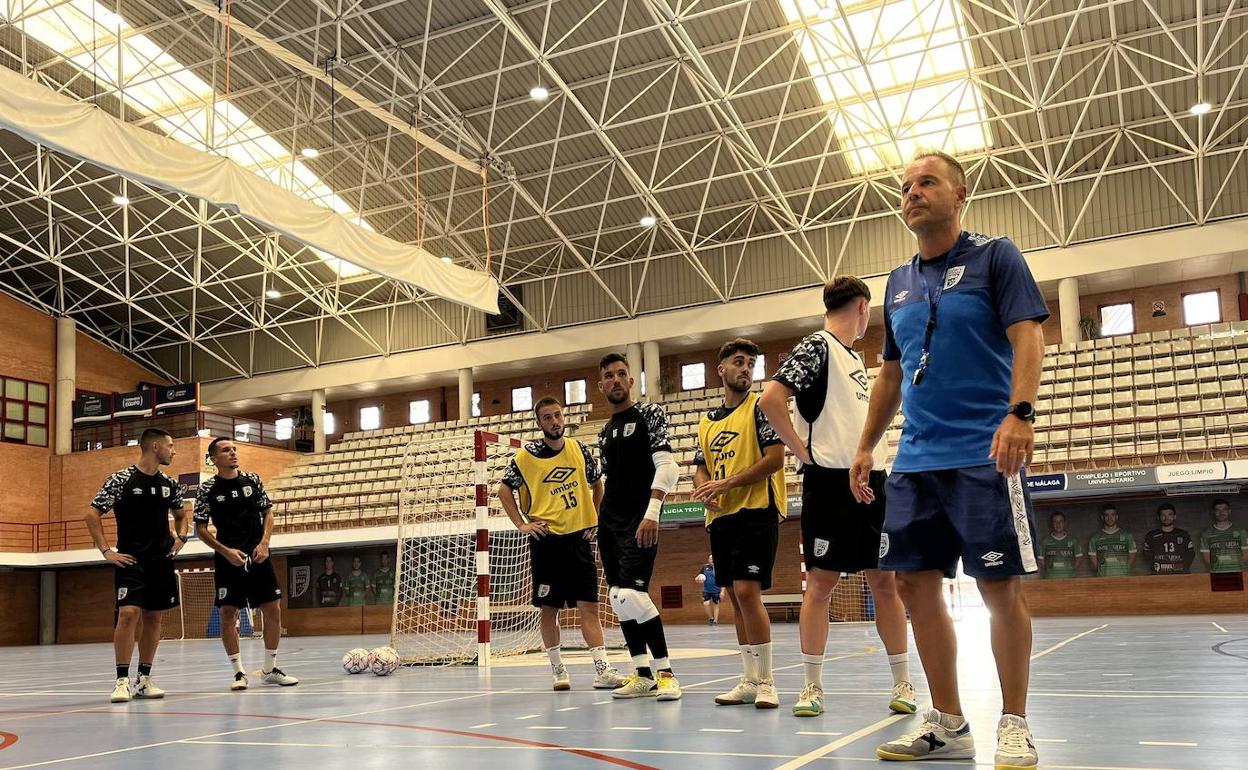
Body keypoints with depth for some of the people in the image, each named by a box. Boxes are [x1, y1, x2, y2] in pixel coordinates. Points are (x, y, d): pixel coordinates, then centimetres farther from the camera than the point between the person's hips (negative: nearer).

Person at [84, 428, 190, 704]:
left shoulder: (170, 484, 9)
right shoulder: (121, 480, -7)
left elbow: (181, 515, 25)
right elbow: (92, 515, -6)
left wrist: (180, 538, 8)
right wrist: (107, 552, -11)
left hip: (161, 561, 5)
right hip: (131, 561, -5)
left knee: (153, 618, 7)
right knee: (128, 613, -17)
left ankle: (144, 679, 17)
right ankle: (122, 680, -9)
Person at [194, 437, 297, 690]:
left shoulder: (253, 480, 5)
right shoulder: (207, 489, -2)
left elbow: (268, 513, 10)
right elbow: (201, 529, 0)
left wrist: (264, 543, -5)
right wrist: (226, 551, -11)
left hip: (258, 556, 3)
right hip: (227, 559, -2)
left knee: (273, 609, 0)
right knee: (228, 614, -1)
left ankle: (270, 669, 13)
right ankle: (239, 672, 10)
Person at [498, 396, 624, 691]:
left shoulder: (579, 450, 5)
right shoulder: (526, 456, -4)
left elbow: (597, 484, 20)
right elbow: (504, 490, 5)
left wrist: (596, 519, 12)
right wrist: (522, 524, -2)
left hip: (579, 537, 2)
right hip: (546, 540, -2)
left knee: (589, 605, -2)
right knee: (549, 608, 4)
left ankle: (602, 670, -5)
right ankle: (558, 670, 17)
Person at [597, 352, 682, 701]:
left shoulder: (650, 413, -1)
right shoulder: (605, 432, 19)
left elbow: (667, 466, -11)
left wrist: (652, 514, -21)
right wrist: (601, 526, 16)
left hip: (640, 520, -7)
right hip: (609, 522, 7)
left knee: (632, 594, -18)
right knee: (619, 599, 5)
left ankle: (665, 672, -8)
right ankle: (642, 674, 14)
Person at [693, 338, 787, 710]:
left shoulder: (760, 407, -1)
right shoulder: (707, 421, 18)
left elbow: (775, 459, -11)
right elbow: (701, 468, 18)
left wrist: (726, 483, -16)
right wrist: (704, 491, -6)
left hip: (756, 511, -7)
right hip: (721, 517, 7)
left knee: (747, 590, -15)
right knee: (735, 597, 9)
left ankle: (765, 682, -6)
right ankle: (750, 680, 17)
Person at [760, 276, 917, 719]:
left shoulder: (854, 357, 20)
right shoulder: (816, 347, -6)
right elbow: (771, 399, -18)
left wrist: (877, 465, 13)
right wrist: (803, 451, -14)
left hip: (871, 479, 8)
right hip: (831, 480, -8)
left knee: (885, 582, 8)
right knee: (820, 583, -1)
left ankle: (902, 682, 16)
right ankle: (812, 686, 7)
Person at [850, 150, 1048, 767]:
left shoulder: (995, 257, 1)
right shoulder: (898, 283, 17)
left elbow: (1027, 337, -10)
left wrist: (1020, 412, -25)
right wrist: (866, 446, 17)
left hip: (984, 455, -6)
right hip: (915, 460, 6)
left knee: (999, 587, -3)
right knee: (915, 584, 3)